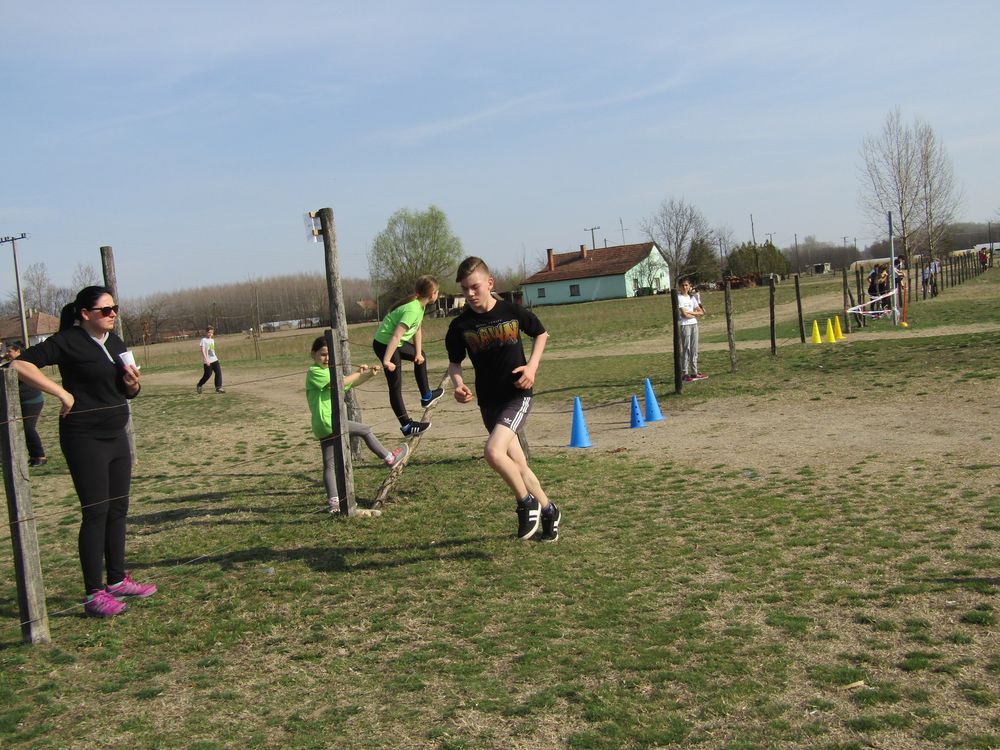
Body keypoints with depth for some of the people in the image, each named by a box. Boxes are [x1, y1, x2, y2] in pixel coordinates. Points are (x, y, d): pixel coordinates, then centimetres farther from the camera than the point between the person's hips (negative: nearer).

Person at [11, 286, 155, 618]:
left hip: (116, 436, 8)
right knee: (96, 513, -6)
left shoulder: (115, 342, 11)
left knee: (118, 509, 12)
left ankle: (117, 580, 24)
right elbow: (20, 364, -21)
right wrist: (62, 392, -23)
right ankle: (94, 595, 1)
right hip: (85, 439, -8)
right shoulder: (68, 341, -11)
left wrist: (132, 384, -3)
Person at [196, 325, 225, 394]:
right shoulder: (203, 340, -8)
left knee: (218, 372, -6)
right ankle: (199, 385, 22)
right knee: (208, 375, -1)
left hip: (214, 359, 6)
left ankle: (218, 388, -5)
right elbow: (203, 351, -15)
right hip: (207, 361, -6)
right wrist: (206, 360, -23)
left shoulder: (212, 340, 14)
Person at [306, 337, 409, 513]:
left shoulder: (328, 372, 19)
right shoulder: (314, 372, -10)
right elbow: (341, 383, -21)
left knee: (330, 465, 6)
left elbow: (351, 384, 19)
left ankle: (333, 502, 7)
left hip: (325, 427, 10)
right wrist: (359, 372, -9)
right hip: (328, 423, -10)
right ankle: (389, 459, 14)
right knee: (365, 430, 1)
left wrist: (369, 374, 3)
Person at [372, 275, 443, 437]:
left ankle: (426, 396, 41)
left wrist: (418, 353, 9)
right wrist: (386, 361, -32)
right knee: (395, 386, -5)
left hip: (397, 343, 11)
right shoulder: (413, 310, -27)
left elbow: (418, 329, 12)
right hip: (385, 345, -11)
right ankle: (407, 426, -2)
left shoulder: (419, 304, 2)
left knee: (420, 358, 29)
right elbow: (396, 335, -32)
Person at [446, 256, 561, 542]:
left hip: (518, 394, -4)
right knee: (517, 465, 11)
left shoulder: (513, 312, -7)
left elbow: (541, 334, 11)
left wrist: (532, 365, -4)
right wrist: (458, 384, -10)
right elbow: (454, 362, 11)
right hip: (488, 401, 4)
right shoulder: (460, 326, -2)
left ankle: (527, 504, -2)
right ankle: (548, 510, 34)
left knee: (493, 452, -25)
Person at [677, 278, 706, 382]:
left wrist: (690, 312, -7)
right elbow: (684, 314, -14)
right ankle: (684, 374, -5)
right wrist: (695, 314, -2)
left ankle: (694, 372, 15)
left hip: (694, 324, 6)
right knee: (686, 349, -7)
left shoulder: (692, 297, 13)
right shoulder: (679, 298, -6)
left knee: (694, 349, 8)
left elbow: (701, 312, 8)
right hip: (685, 325, -6)